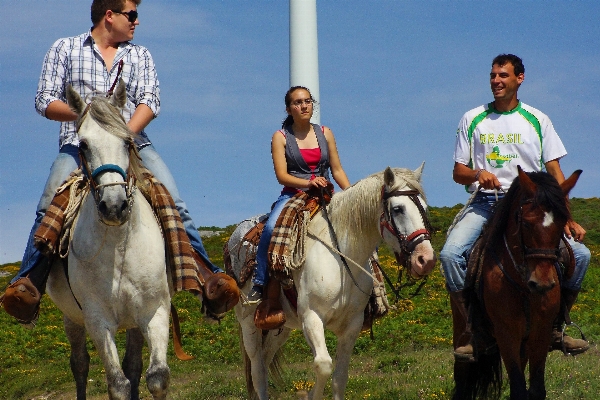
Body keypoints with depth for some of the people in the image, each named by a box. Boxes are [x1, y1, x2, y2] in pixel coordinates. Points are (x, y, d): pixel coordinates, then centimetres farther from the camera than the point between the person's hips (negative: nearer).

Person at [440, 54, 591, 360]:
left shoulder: (537, 121, 10)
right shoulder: (472, 120, 10)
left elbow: (554, 172, 7)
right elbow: (458, 173, 11)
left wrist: (567, 218, -4)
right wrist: (477, 174, -14)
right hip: (484, 204, -1)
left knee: (579, 254, -17)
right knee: (450, 255, -28)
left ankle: (554, 328, -1)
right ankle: (468, 333, -19)